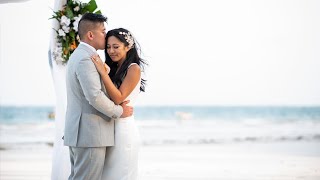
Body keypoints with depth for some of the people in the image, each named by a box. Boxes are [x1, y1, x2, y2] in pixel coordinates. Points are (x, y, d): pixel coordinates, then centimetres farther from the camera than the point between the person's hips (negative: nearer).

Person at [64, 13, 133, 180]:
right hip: (90, 134, -11)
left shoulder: (78, 55, 19)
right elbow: (95, 96, -23)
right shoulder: (86, 59, -16)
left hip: (79, 133, 11)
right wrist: (119, 111, -10)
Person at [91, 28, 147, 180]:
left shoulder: (134, 69, -7)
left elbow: (118, 98, -17)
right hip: (109, 129, 7)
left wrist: (103, 73, -19)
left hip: (124, 131, -7)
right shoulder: (113, 69, 13)